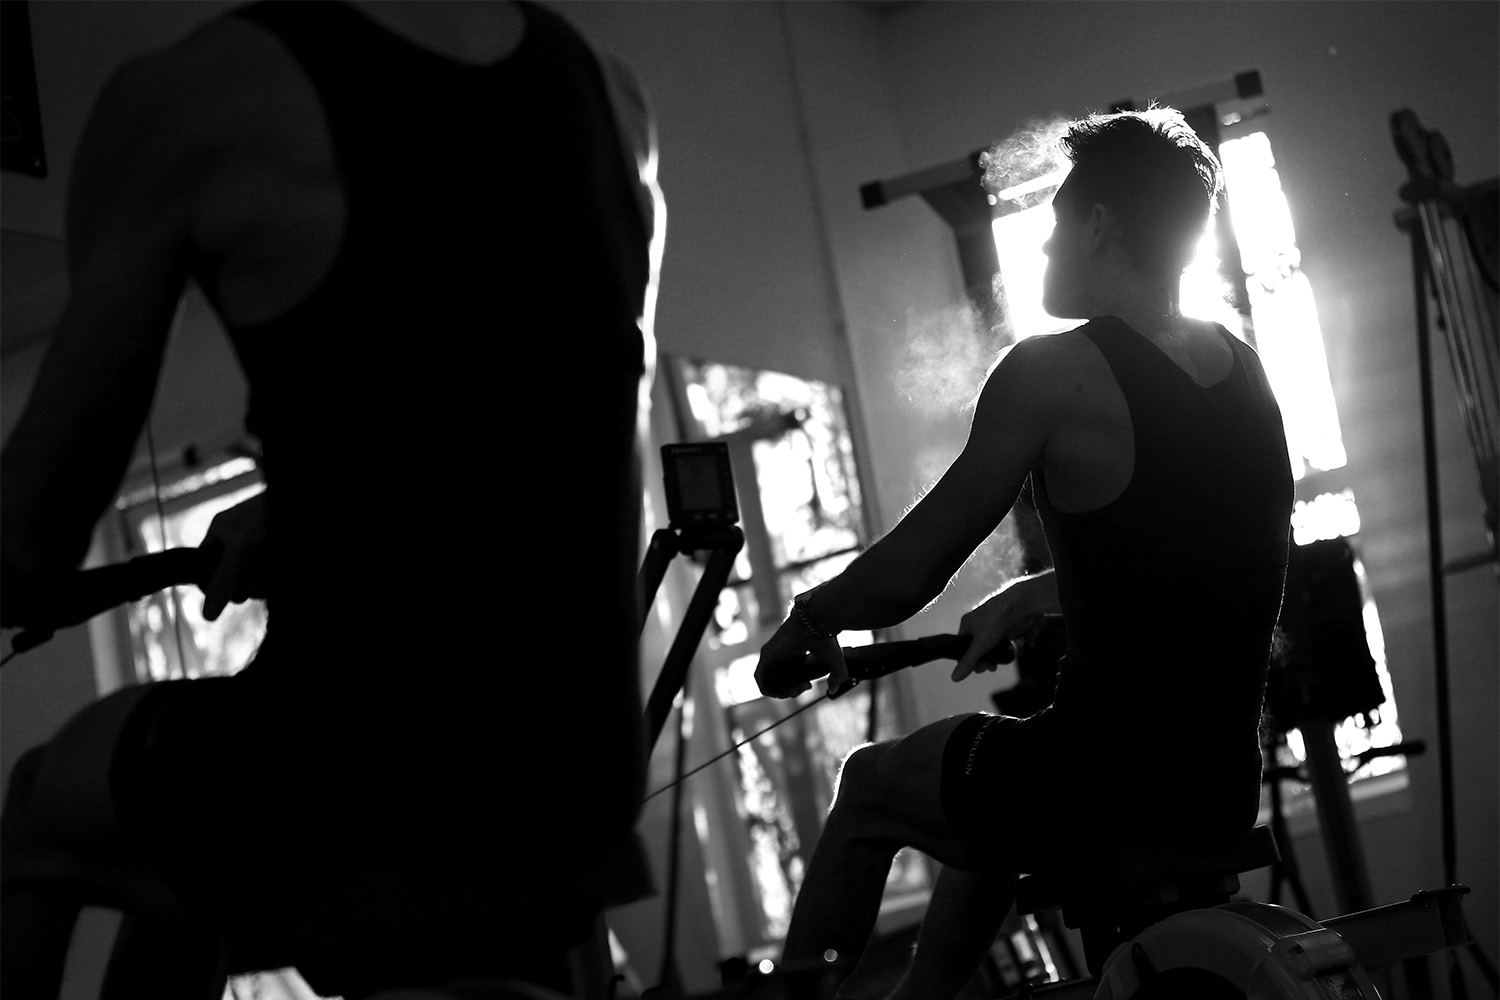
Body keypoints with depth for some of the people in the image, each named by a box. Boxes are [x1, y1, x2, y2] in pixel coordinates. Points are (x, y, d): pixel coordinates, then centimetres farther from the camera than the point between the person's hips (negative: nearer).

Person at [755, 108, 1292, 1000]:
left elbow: (907, 576, -12)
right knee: (993, 788, 35)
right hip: (1227, 791, 7)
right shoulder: (1246, 372, 7)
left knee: (871, 787, 20)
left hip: (1102, 785, -7)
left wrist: (805, 623, 6)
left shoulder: (1054, 374, -14)